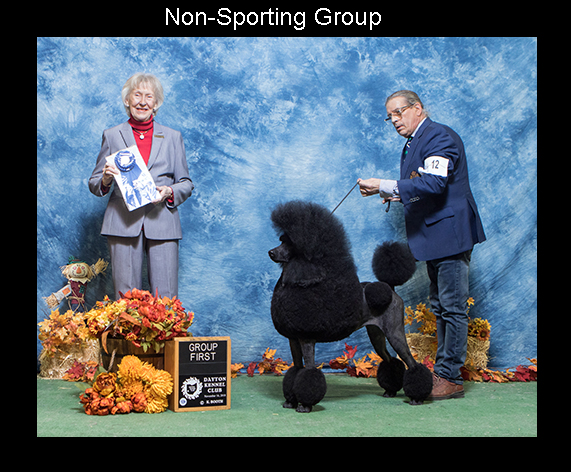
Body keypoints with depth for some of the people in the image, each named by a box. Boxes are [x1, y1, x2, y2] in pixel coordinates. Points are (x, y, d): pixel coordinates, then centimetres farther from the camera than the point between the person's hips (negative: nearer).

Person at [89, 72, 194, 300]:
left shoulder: (173, 137, 14)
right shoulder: (112, 136, 12)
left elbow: (186, 183, 14)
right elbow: (94, 185, 13)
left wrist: (169, 192, -7)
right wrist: (106, 179, -10)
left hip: (162, 224, 0)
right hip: (123, 224, 0)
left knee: (165, 299, -4)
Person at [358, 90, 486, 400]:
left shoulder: (440, 137, -12)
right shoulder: (412, 144, 18)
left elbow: (434, 183, -26)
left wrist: (384, 186, -26)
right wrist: (397, 196, 6)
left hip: (450, 232, -10)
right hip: (434, 236, 10)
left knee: (453, 307, -6)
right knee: (440, 308, 13)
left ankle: (450, 378, -2)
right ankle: (442, 374, 19)